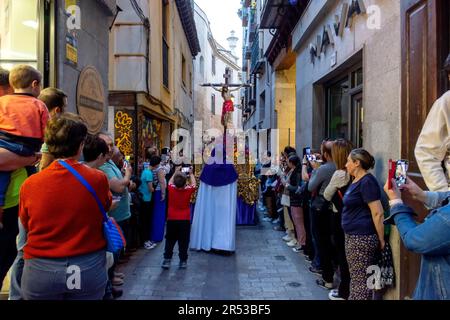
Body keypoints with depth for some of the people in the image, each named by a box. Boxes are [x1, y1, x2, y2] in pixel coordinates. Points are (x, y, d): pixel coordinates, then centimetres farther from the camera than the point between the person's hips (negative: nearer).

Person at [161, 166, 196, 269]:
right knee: (183, 242, 7)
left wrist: (176, 172, 25)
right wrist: (191, 174, 22)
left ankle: (167, 260, 9)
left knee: (169, 241, 11)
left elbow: (170, 182, 15)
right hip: (185, 220, -1)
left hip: (172, 220, 1)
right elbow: (193, 184, 12)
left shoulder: (171, 189, -8)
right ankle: (183, 261, 12)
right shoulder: (188, 190, -10)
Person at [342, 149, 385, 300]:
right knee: (355, 276, 19)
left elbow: (378, 213, -21)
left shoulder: (367, 181, -17)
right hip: (352, 236, 10)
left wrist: (381, 240, -17)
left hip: (363, 238, -10)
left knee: (361, 279, 0)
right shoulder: (356, 181, 14)